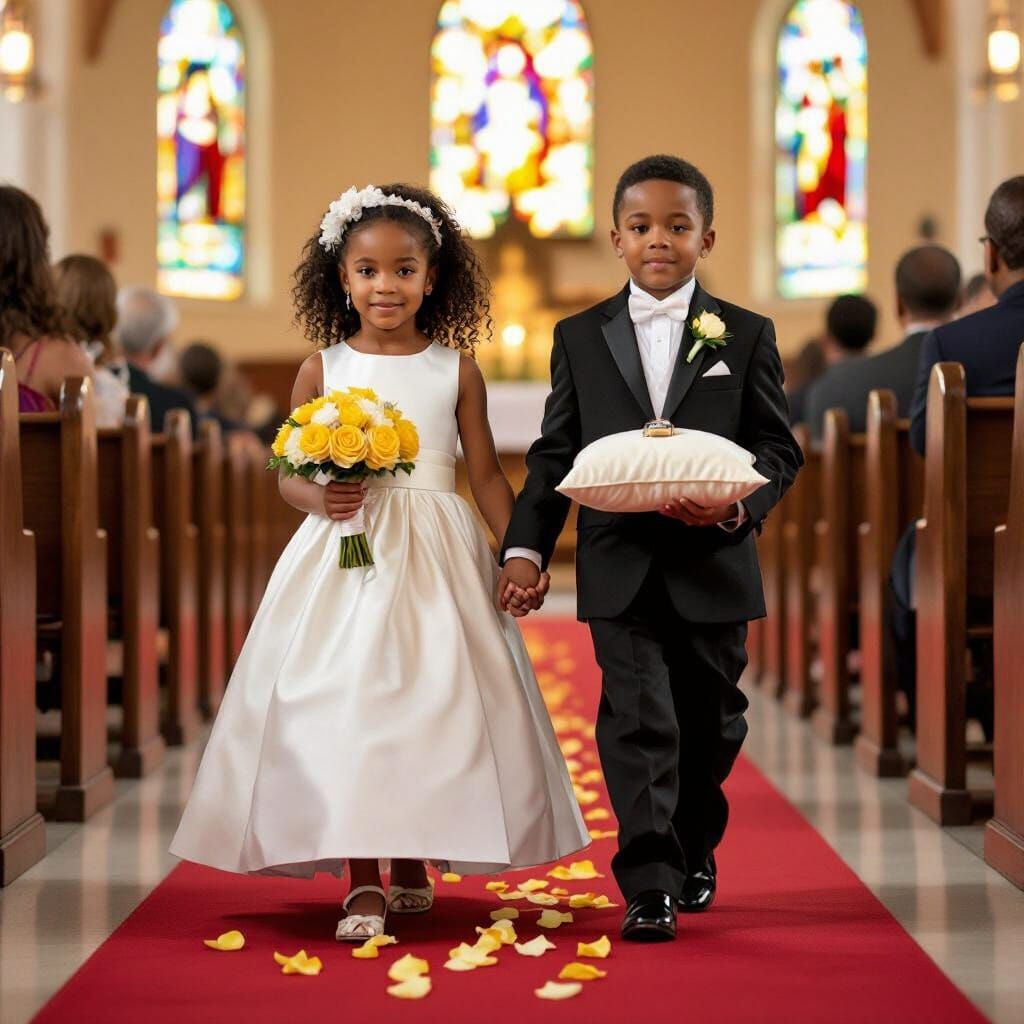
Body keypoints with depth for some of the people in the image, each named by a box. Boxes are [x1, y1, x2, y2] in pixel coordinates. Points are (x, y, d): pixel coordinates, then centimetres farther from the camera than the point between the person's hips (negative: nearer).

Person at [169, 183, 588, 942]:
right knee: (344, 703, -6)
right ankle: (362, 882, 0)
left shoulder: (455, 369, 4)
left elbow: (486, 472, 5)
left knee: (428, 703, 2)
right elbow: (289, 476, 6)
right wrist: (321, 497, -16)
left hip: (436, 558, 0)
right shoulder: (323, 370, 4)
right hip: (342, 557, 0)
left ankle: (411, 864, 19)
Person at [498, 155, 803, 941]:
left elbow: (780, 449, 2)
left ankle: (694, 856, 35)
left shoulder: (747, 335, 5)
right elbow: (554, 454, 7)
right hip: (621, 571, -1)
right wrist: (526, 546, -4)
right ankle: (650, 888, -8)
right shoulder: (580, 337, 7)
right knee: (638, 723, -9)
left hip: (713, 567, 1)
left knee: (709, 724, 13)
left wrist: (736, 504, -18)